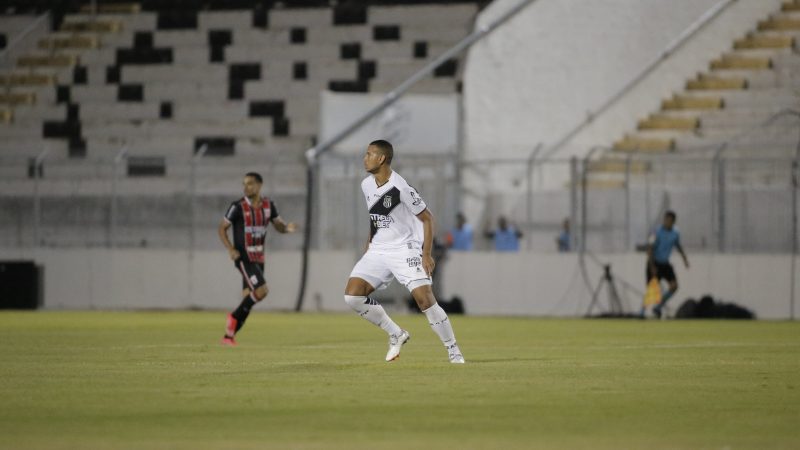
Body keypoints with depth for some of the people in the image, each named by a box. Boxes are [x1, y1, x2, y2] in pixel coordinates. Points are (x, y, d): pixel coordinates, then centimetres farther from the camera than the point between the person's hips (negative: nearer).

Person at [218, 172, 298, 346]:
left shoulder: (269, 205, 4)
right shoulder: (238, 207, -10)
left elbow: (279, 226, 12)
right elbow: (222, 228, -3)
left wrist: (288, 228, -13)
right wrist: (230, 249, -18)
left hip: (259, 258, 6)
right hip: (243, 258, -6)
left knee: (248, 299, 7)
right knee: (261, 290, -21)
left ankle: (229, 336, 15)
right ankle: (234, 317, -3)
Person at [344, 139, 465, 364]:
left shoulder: (401, 188, -16)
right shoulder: (367, 185, 5)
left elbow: (427, 218, -10)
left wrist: (426, 254, -16)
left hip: (405, 250, -7)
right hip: (378, 250, 7)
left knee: (424, 298, -20)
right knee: (352, 294, -10)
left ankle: (454, 352, -7)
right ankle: (396, 335, 6)